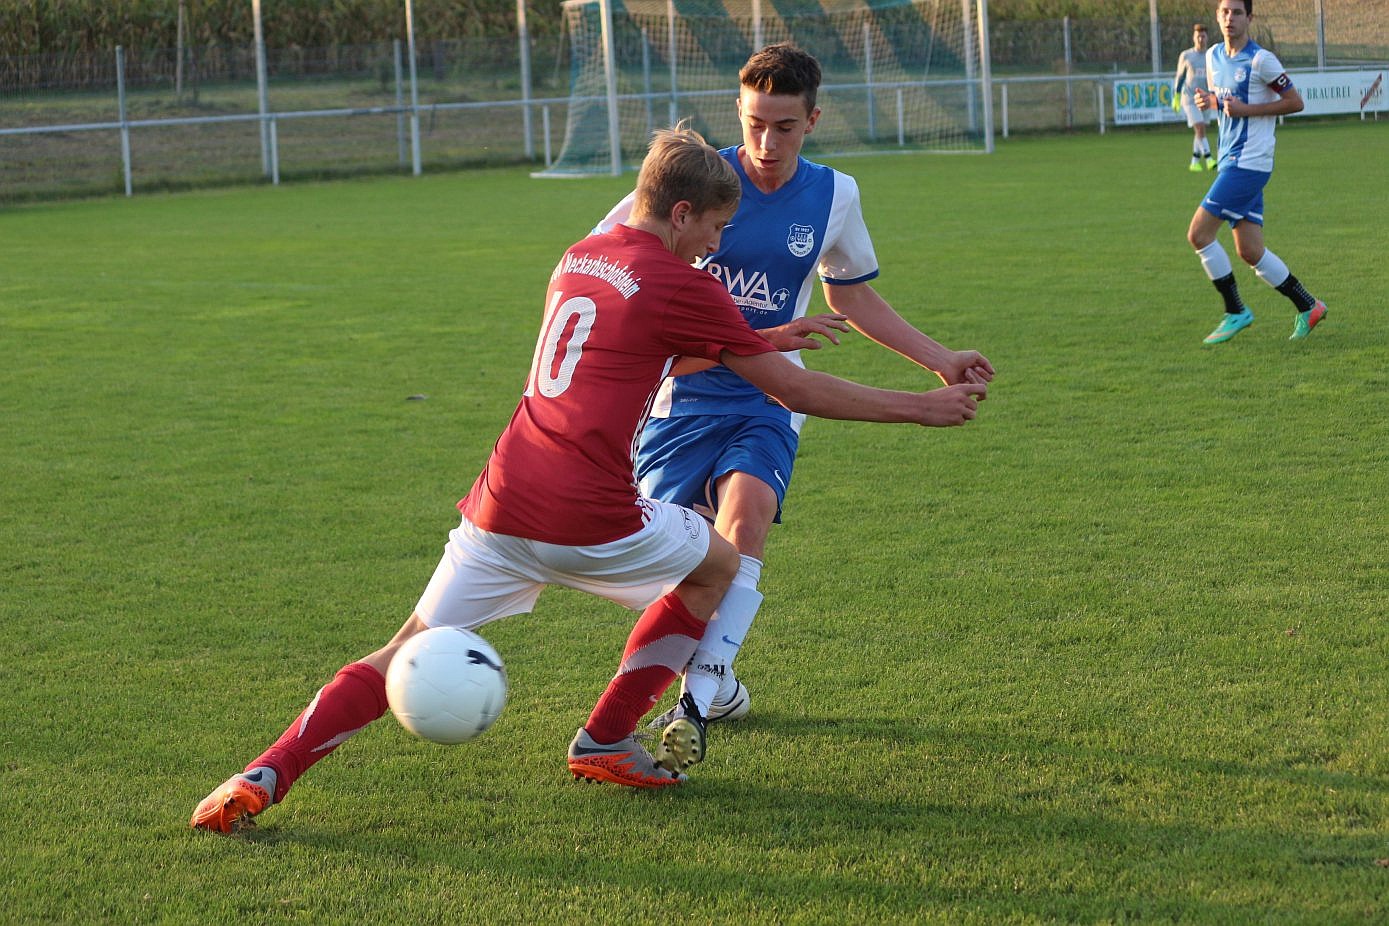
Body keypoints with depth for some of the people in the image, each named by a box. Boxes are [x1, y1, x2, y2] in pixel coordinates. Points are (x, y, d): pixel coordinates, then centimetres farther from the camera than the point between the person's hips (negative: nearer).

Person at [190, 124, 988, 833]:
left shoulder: (580, 257, 18)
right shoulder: (681, 286, -3)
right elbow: (797, 392, 2)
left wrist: (767, 335, 38)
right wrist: (922, 408, 11)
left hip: (503, 506, 6)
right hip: (590, 521, -6)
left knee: (408, 656, 9)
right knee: (716, 564, 22)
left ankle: (264, 777, -8)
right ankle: (605, 743, 22)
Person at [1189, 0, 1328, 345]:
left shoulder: (1260, 60, -11)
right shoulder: (1213, 56, 12)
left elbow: (1295, 102, -8)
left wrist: (1246, 109, -17)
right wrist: (1208, 100, 4)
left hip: (1250, 161, -8)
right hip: (1230, 160, 8)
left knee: (1198, 233, -12)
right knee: (1250, 252, 7)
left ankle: (1235, 312, -2)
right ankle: (1308, 307, 18)